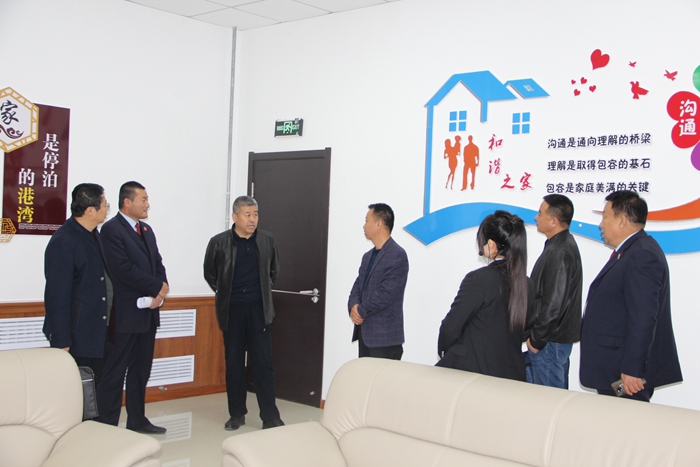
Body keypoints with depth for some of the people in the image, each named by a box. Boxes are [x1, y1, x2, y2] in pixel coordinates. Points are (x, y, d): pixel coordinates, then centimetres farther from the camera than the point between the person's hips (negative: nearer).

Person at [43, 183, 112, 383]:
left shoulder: (94, 234, 10)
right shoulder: (62, 242, -17)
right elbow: (57, 296, -18)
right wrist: (62, 342, -18)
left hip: (95, 333, 9)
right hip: (75, 336, -8)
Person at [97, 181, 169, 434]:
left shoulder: (146, 229, 15)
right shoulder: (112, 229, -11)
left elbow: (158, 263, 13)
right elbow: (125, 270, -20)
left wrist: (160, 294, -5)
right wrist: (158, 287, -14)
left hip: (148, 313, 8)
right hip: (125, 315, -8)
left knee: (141, 370, 15)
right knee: (114, 373, 0)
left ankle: (137, 420, 25)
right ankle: (108, 426, 7)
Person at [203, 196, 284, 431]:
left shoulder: (267, 240, 2)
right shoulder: (219, 242, -3)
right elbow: (210, 273, 11)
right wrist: (224, 293, 12)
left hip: (259, 310, 0)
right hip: (232, 311, 0)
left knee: (263, 363, -2)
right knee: (234, 363, 8)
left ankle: (270, 417, 3)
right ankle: (237, 414, 19)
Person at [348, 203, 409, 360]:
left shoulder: (397, 255, -13)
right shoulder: (368, 256, 17)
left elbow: (386, 294, -20)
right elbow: (357, 287, 14)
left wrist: (360, 311, -10)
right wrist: (353, 307, -7)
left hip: (385, 337, -8)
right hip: (364, 334, 8)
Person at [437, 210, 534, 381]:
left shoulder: (478, 279, -17)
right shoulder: (526, 284, 2)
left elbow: (452, 326, -12)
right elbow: (527, 328, 13)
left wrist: (443, 349, 5)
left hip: (472, 368, -7)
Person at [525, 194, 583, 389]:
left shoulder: (559, 252, -22)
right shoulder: (563, 244, 11)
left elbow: (554, 303, -25)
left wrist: (537, 339, -15)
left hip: (551, 341, -10)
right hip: (559, 337, 10)